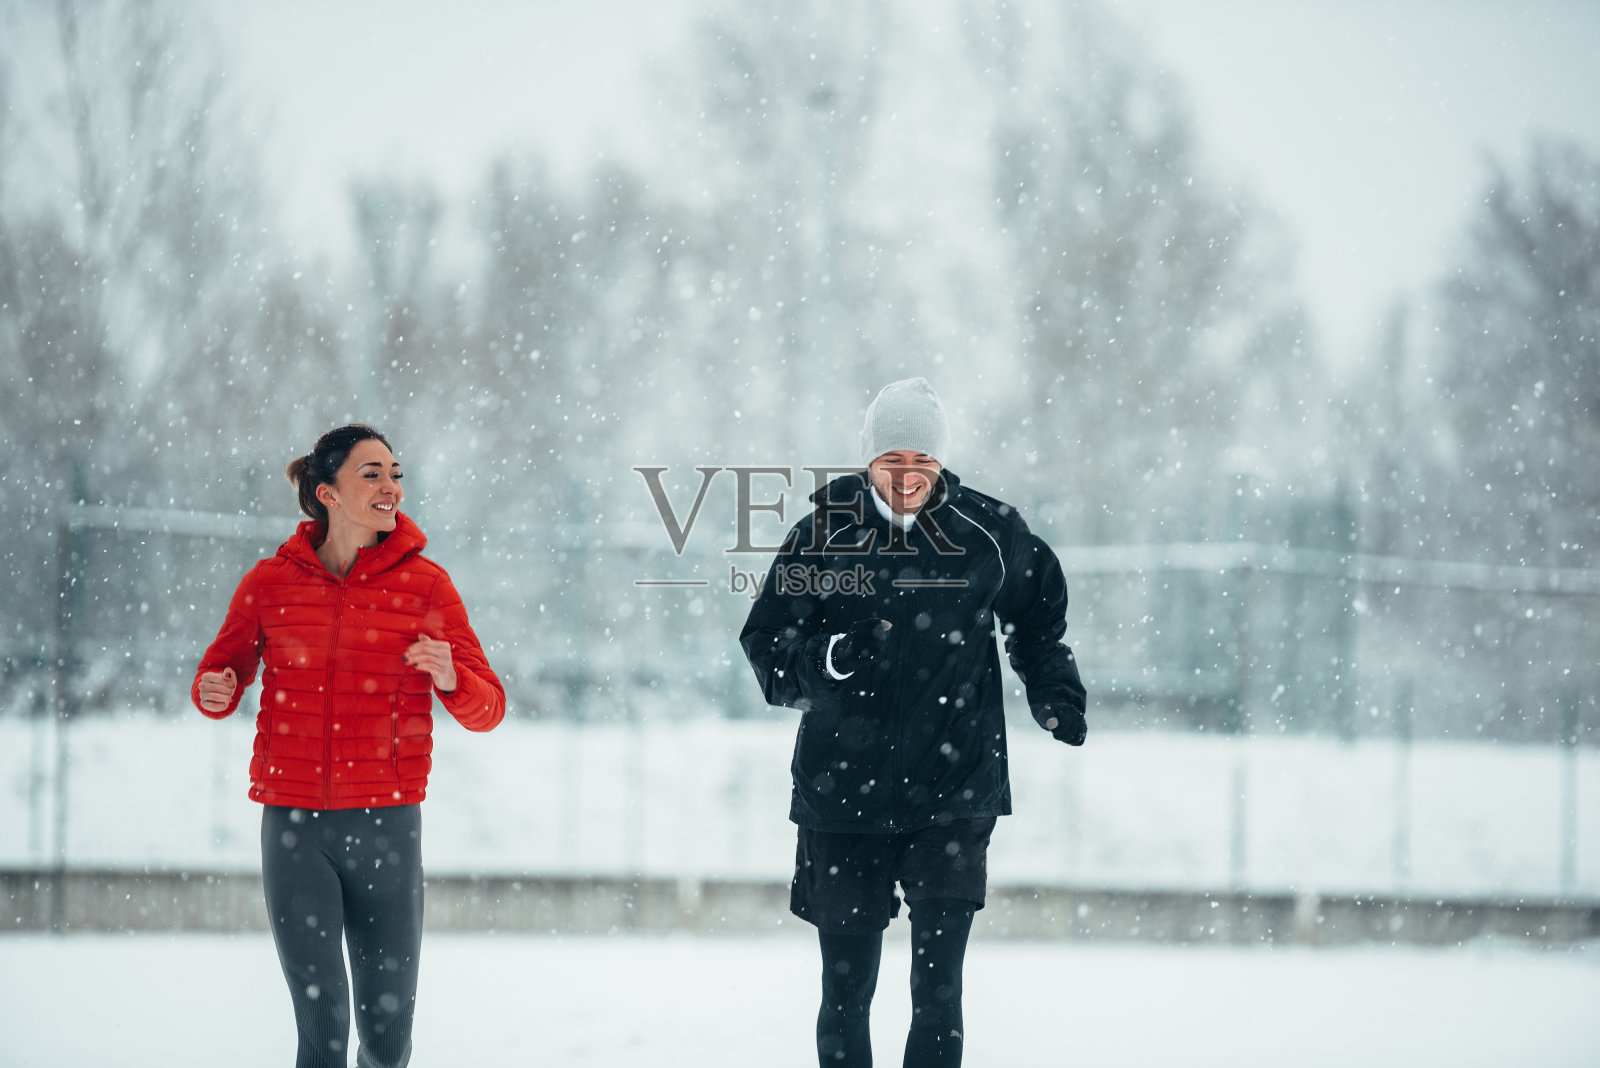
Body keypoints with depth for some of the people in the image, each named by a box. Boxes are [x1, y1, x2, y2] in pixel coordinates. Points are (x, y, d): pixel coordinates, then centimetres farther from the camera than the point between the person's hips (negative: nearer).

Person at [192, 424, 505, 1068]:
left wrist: (450, 677, -20)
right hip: (296, 827, -1)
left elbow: (486, 710, 2)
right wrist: (214, 692, -8)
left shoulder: (424, 584, 2)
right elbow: (225, 669, 16)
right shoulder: (271, 582, 2)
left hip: (387, 826, 1)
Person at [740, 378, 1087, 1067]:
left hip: (954, 792, -1)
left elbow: (1037, 623, 19)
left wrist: (1055, 693, 3)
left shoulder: (990, 535, 1)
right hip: (843, 793, 1)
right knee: (846, 986, 7)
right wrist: (821, 660, -16)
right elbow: (764, 637, 4)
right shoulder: (825, 536, -1)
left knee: (938, 987, -7)